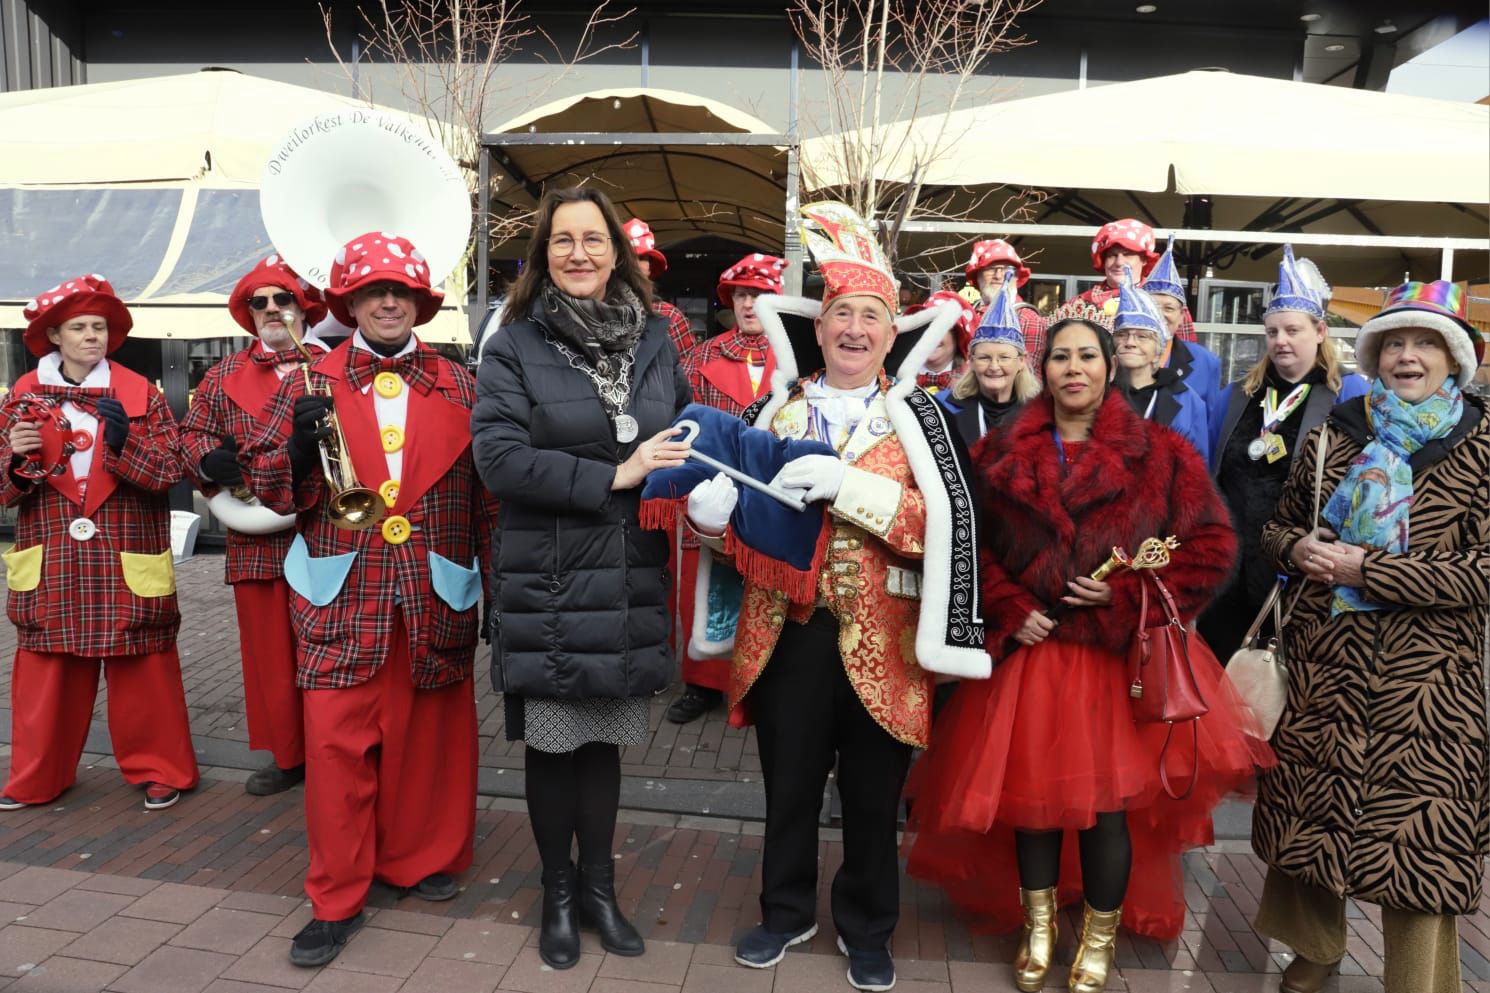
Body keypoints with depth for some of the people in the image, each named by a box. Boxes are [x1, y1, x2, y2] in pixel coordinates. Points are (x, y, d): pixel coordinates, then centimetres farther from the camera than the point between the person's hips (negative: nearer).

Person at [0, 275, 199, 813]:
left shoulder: (140, 393, 0)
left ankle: (158, 768, 18)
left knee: (143, 673, 5)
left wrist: (123, 439, -23)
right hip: (51, 564, 2)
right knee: (45, 675, 9)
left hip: (126, 564, -2)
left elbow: (169, 471, -8)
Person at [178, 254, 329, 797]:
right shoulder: (226, 375, 13)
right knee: (269, 650, 9)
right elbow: (191, 434, 16)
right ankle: (287, 755, 23)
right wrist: (212, 458, -4)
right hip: (255, 541, 3)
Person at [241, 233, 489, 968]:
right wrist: (299, 447, -18)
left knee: (429, 737, 11)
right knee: (337, 743, 1)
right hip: (341, 597, -1)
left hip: (436, 598, 1)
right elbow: (267, 488, 3)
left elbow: (487, 494, 7)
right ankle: (336, 899, 15)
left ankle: (417, 858, 32)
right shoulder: (309, 386, 5)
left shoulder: (458, 388, 6)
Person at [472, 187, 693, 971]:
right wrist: (611, 476, -19)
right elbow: (498, 455, -14)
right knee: (551, 741, 9)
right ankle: (557, 892, 31)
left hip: (628, 576, 3)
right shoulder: (515, 344, -3)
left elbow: (686, 436, 15)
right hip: (547, 578, -2)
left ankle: (599, 885, 33)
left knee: (605, 737, 13)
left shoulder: (654, 340, 8)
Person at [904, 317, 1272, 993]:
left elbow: (1211, 546, -1)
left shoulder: (1160, 455, 1)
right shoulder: (1004, 456, 5)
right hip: (1032, 648, 2)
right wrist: (1009, 611, -7)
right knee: (1030, 788, 8)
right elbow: (972, 547, 6)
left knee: (1110, 797, 1)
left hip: (1119, 652, -1)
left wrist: (1127, 595, -11)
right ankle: (1038, 924, 32)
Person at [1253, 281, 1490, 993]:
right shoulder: (1333, 437, 7)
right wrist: (1297, 547, -6)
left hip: (1426, 680, -3)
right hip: (1322, 666, 3)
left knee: (1416, 833, 1)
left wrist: (1363, 569, -17)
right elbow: (1278, 526, 16)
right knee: (1306, 808, 14)